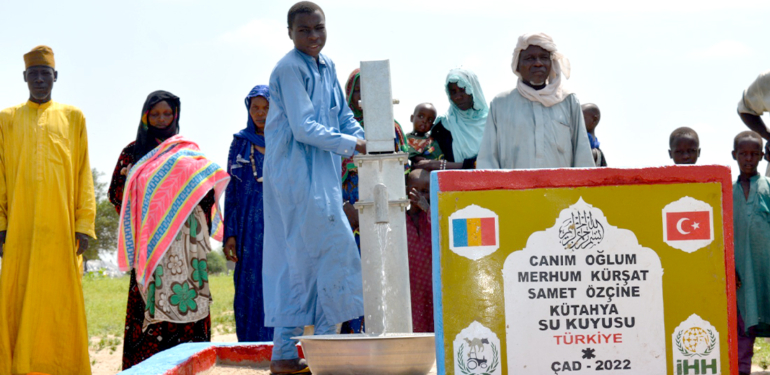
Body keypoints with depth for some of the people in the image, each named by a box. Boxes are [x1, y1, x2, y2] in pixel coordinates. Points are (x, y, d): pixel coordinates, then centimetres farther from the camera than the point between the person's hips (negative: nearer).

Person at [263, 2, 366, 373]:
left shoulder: (327, 66, 14)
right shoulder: (289, 69, -13)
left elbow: (344, 117, 16)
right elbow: (303, 128, -18)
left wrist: (370, 144, -1)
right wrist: (353, 145, -18)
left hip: (322, 176, 9)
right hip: (298, 177, -9)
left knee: (297, 263, 8)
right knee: (334, 252, -9)